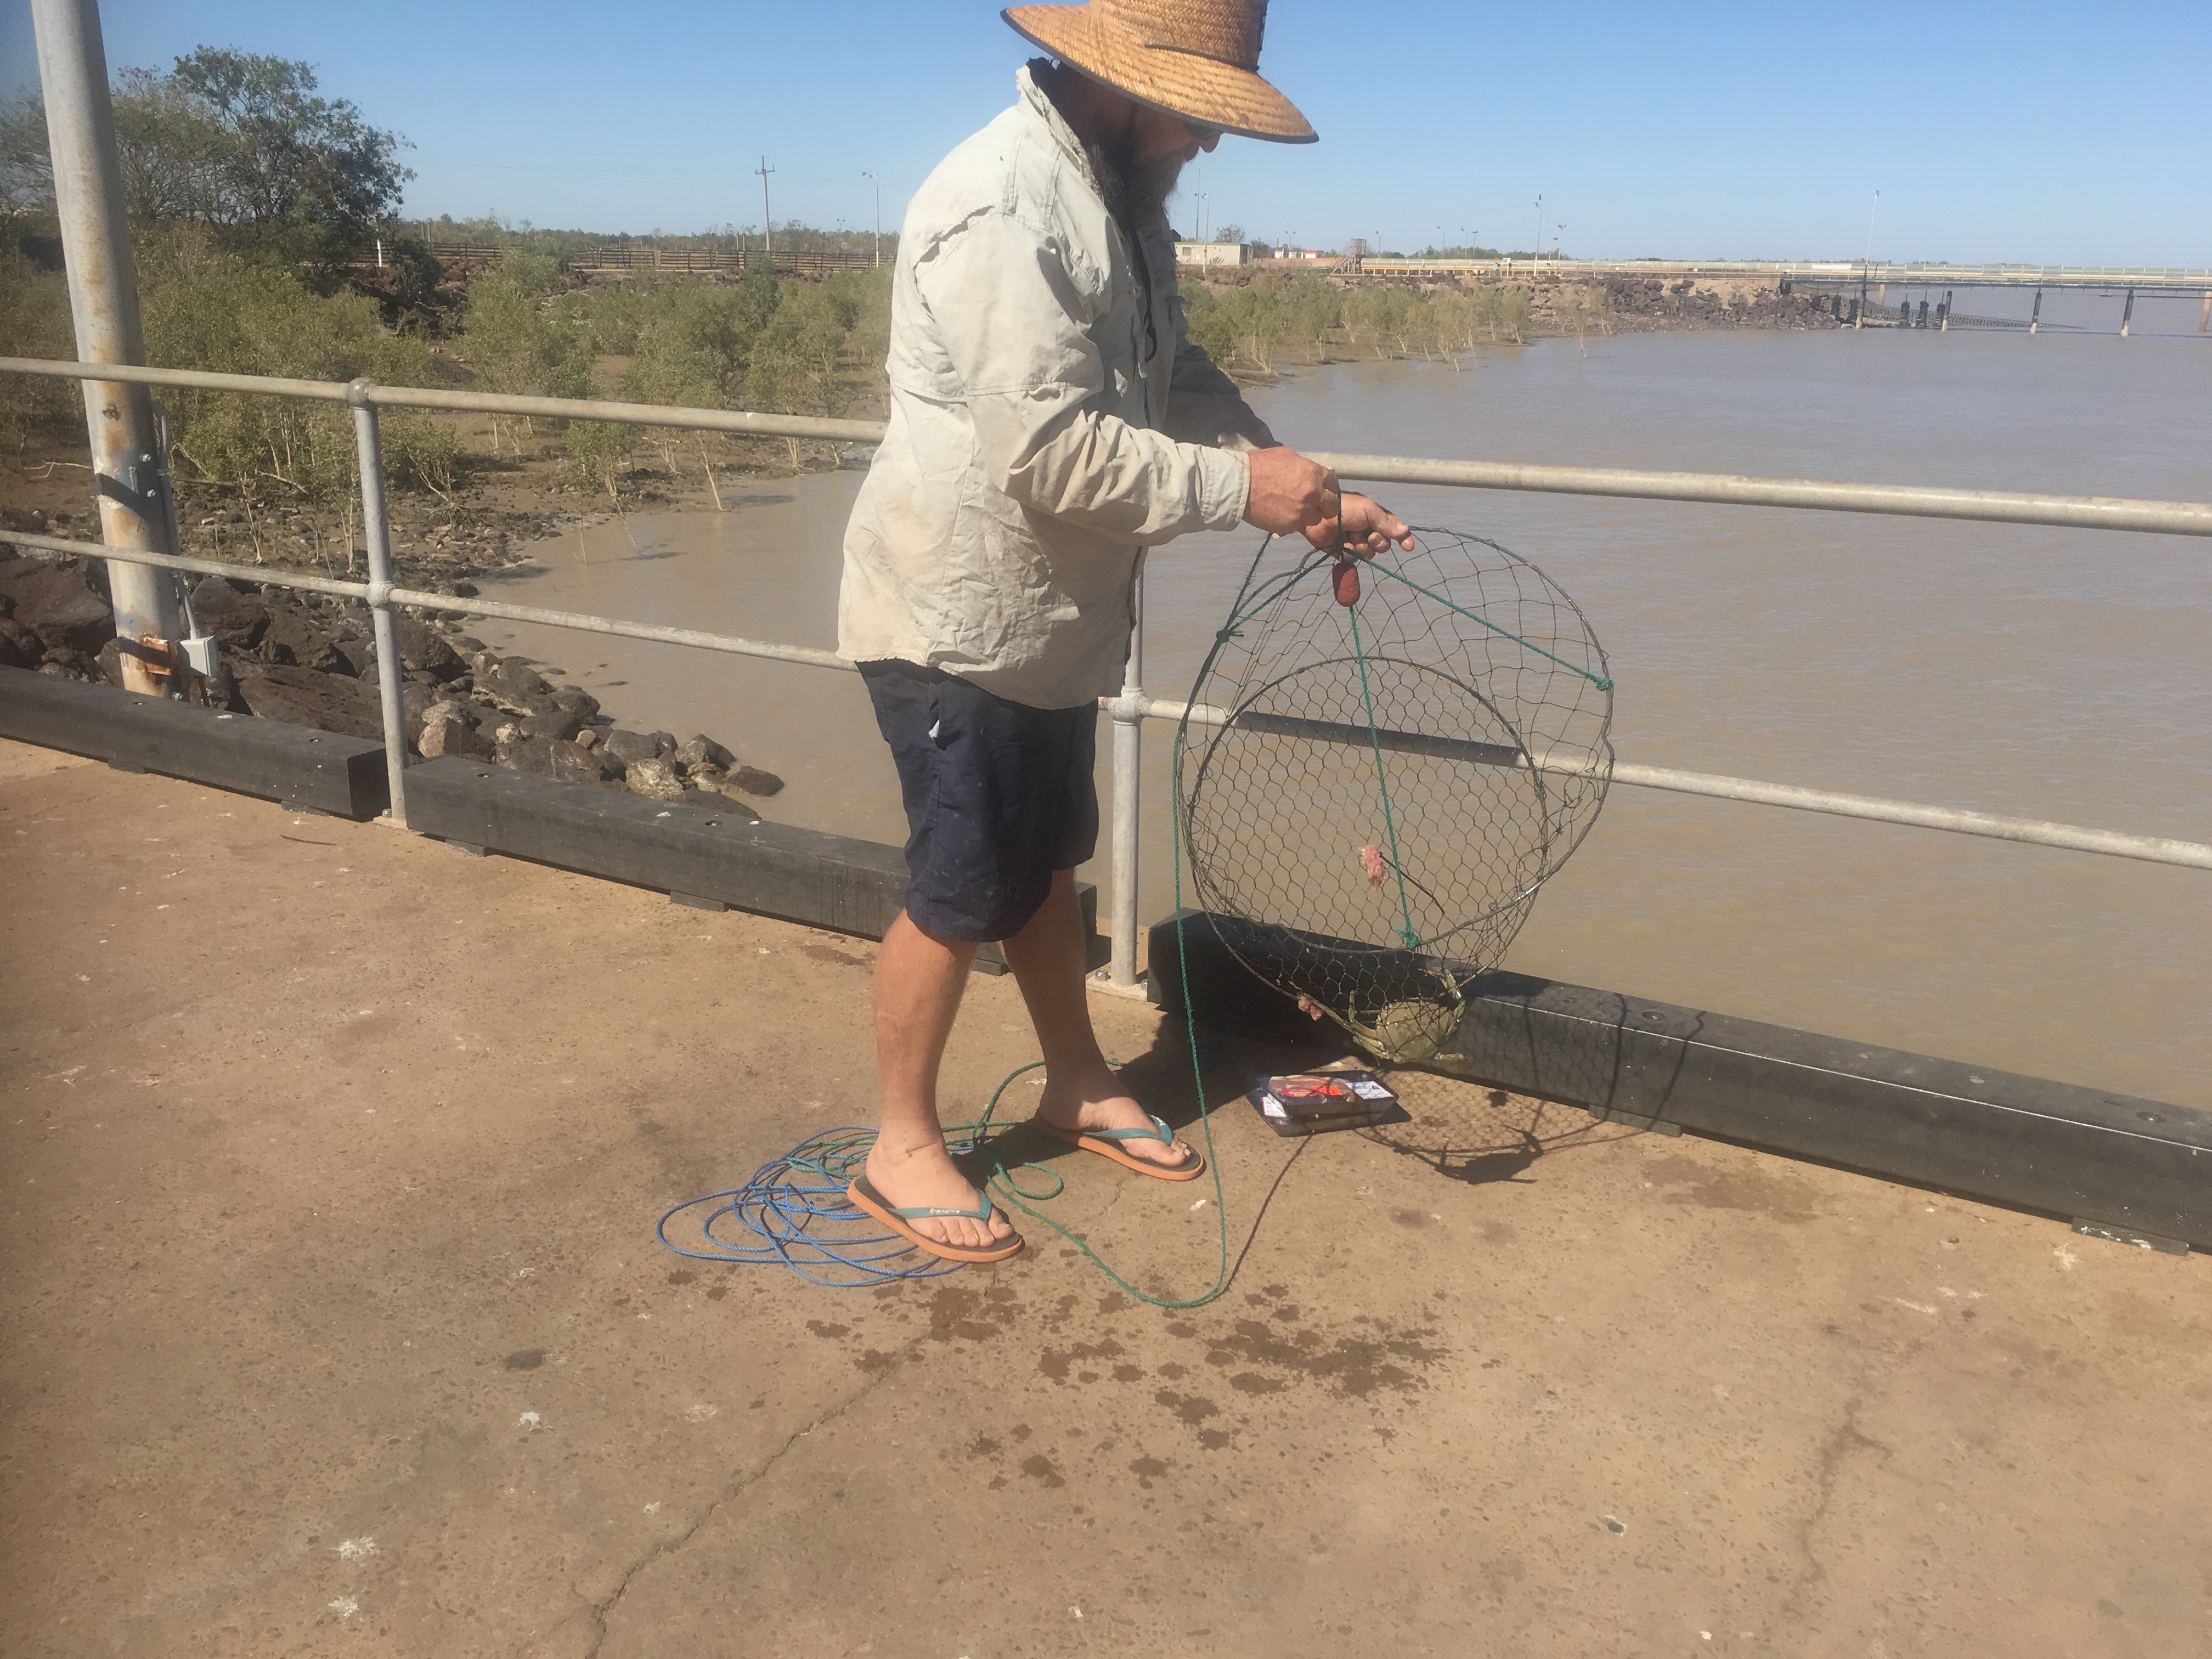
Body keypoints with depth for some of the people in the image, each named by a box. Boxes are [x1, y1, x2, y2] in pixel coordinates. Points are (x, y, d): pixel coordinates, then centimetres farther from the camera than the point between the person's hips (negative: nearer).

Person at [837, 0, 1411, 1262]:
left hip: (1049, 622, 9)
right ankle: (903, 1148, 20)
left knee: (1048, 868, 20)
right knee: (960, 897, 2)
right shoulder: (1003, 207, -23)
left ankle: (1079, 1087, 37)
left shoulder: (1122, 195, 10)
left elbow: (1179, 381, 14)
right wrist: (1234, 487, -23)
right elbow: (1048, 449, -30)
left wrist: (1310, 502, 4)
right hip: (959, 623, -9)